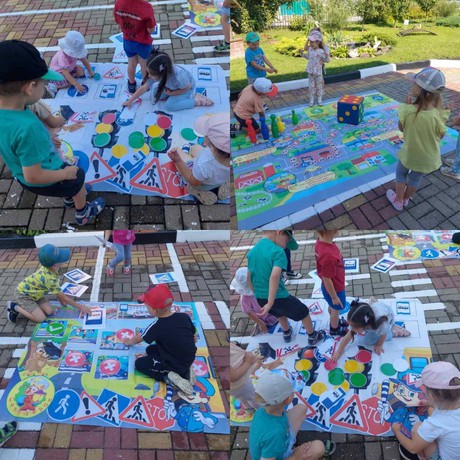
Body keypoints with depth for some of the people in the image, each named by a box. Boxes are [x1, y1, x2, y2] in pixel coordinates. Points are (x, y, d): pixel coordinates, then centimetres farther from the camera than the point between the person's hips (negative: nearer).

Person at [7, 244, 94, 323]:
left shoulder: (49, 267, -16)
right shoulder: (50, 279, -37)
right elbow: (64, 298, -26)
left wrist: (61, 299, 5)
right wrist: (81, 307, -18)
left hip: (33, 292, 8)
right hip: (23, 294, -8)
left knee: (49, 312, -2)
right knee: (41, 318, -15)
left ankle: (23, 306, 14)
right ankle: (15, 307, -1)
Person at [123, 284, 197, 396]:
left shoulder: (156, 327, -19)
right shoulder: (185, 317, -8)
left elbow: (138, 338, 1)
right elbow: (194, 339, 4)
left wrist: (128, 342, 24)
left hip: (174, 365, -6)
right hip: (189, 360, 6)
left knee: (139, 363, 12)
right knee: (150, 349, 24)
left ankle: (169, 377, -6)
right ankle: (185, 371, 8)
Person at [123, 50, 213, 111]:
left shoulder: (178, 76, -45)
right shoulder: (157, 73, -27)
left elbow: (186, 88, -24)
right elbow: (143, 88, -15)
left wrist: (171, 93, -20)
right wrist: (130, 101, -10)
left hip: (187, 88, -6)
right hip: (172, 86, 6)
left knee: (169, 106, -18)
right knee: (156, 96, -7)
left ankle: (196, 100, -7)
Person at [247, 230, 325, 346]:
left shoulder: (252, 251, 3)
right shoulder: (277, 251, -18)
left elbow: (249, 277, 11)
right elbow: (274, 276, -31)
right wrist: (270, 303, -30)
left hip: (260, 298, 7)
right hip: (279, 297, -6)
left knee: (281, 313, 38)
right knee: (303, 312, 21)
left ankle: (287, 334, 58)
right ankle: (312, 337, 41)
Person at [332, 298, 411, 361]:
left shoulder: (381, 324, -48)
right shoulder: (358, 321, -35)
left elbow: (383, 335, -24)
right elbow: (347, 337, -24)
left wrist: (379, 345, -6)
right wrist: (338, 352, -20)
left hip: (388, 317, -3)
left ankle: (393, 331, 9)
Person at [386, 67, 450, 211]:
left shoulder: (408, 111, -28)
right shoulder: (437, 115, -27)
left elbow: (401, 128, -8)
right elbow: (441, 136, -9)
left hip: (409, 154, -1)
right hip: (428, 158, 1)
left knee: (401, 173, 29)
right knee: (416, 178, 27)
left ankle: (398, 201, 44)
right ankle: (405, 199, 52)